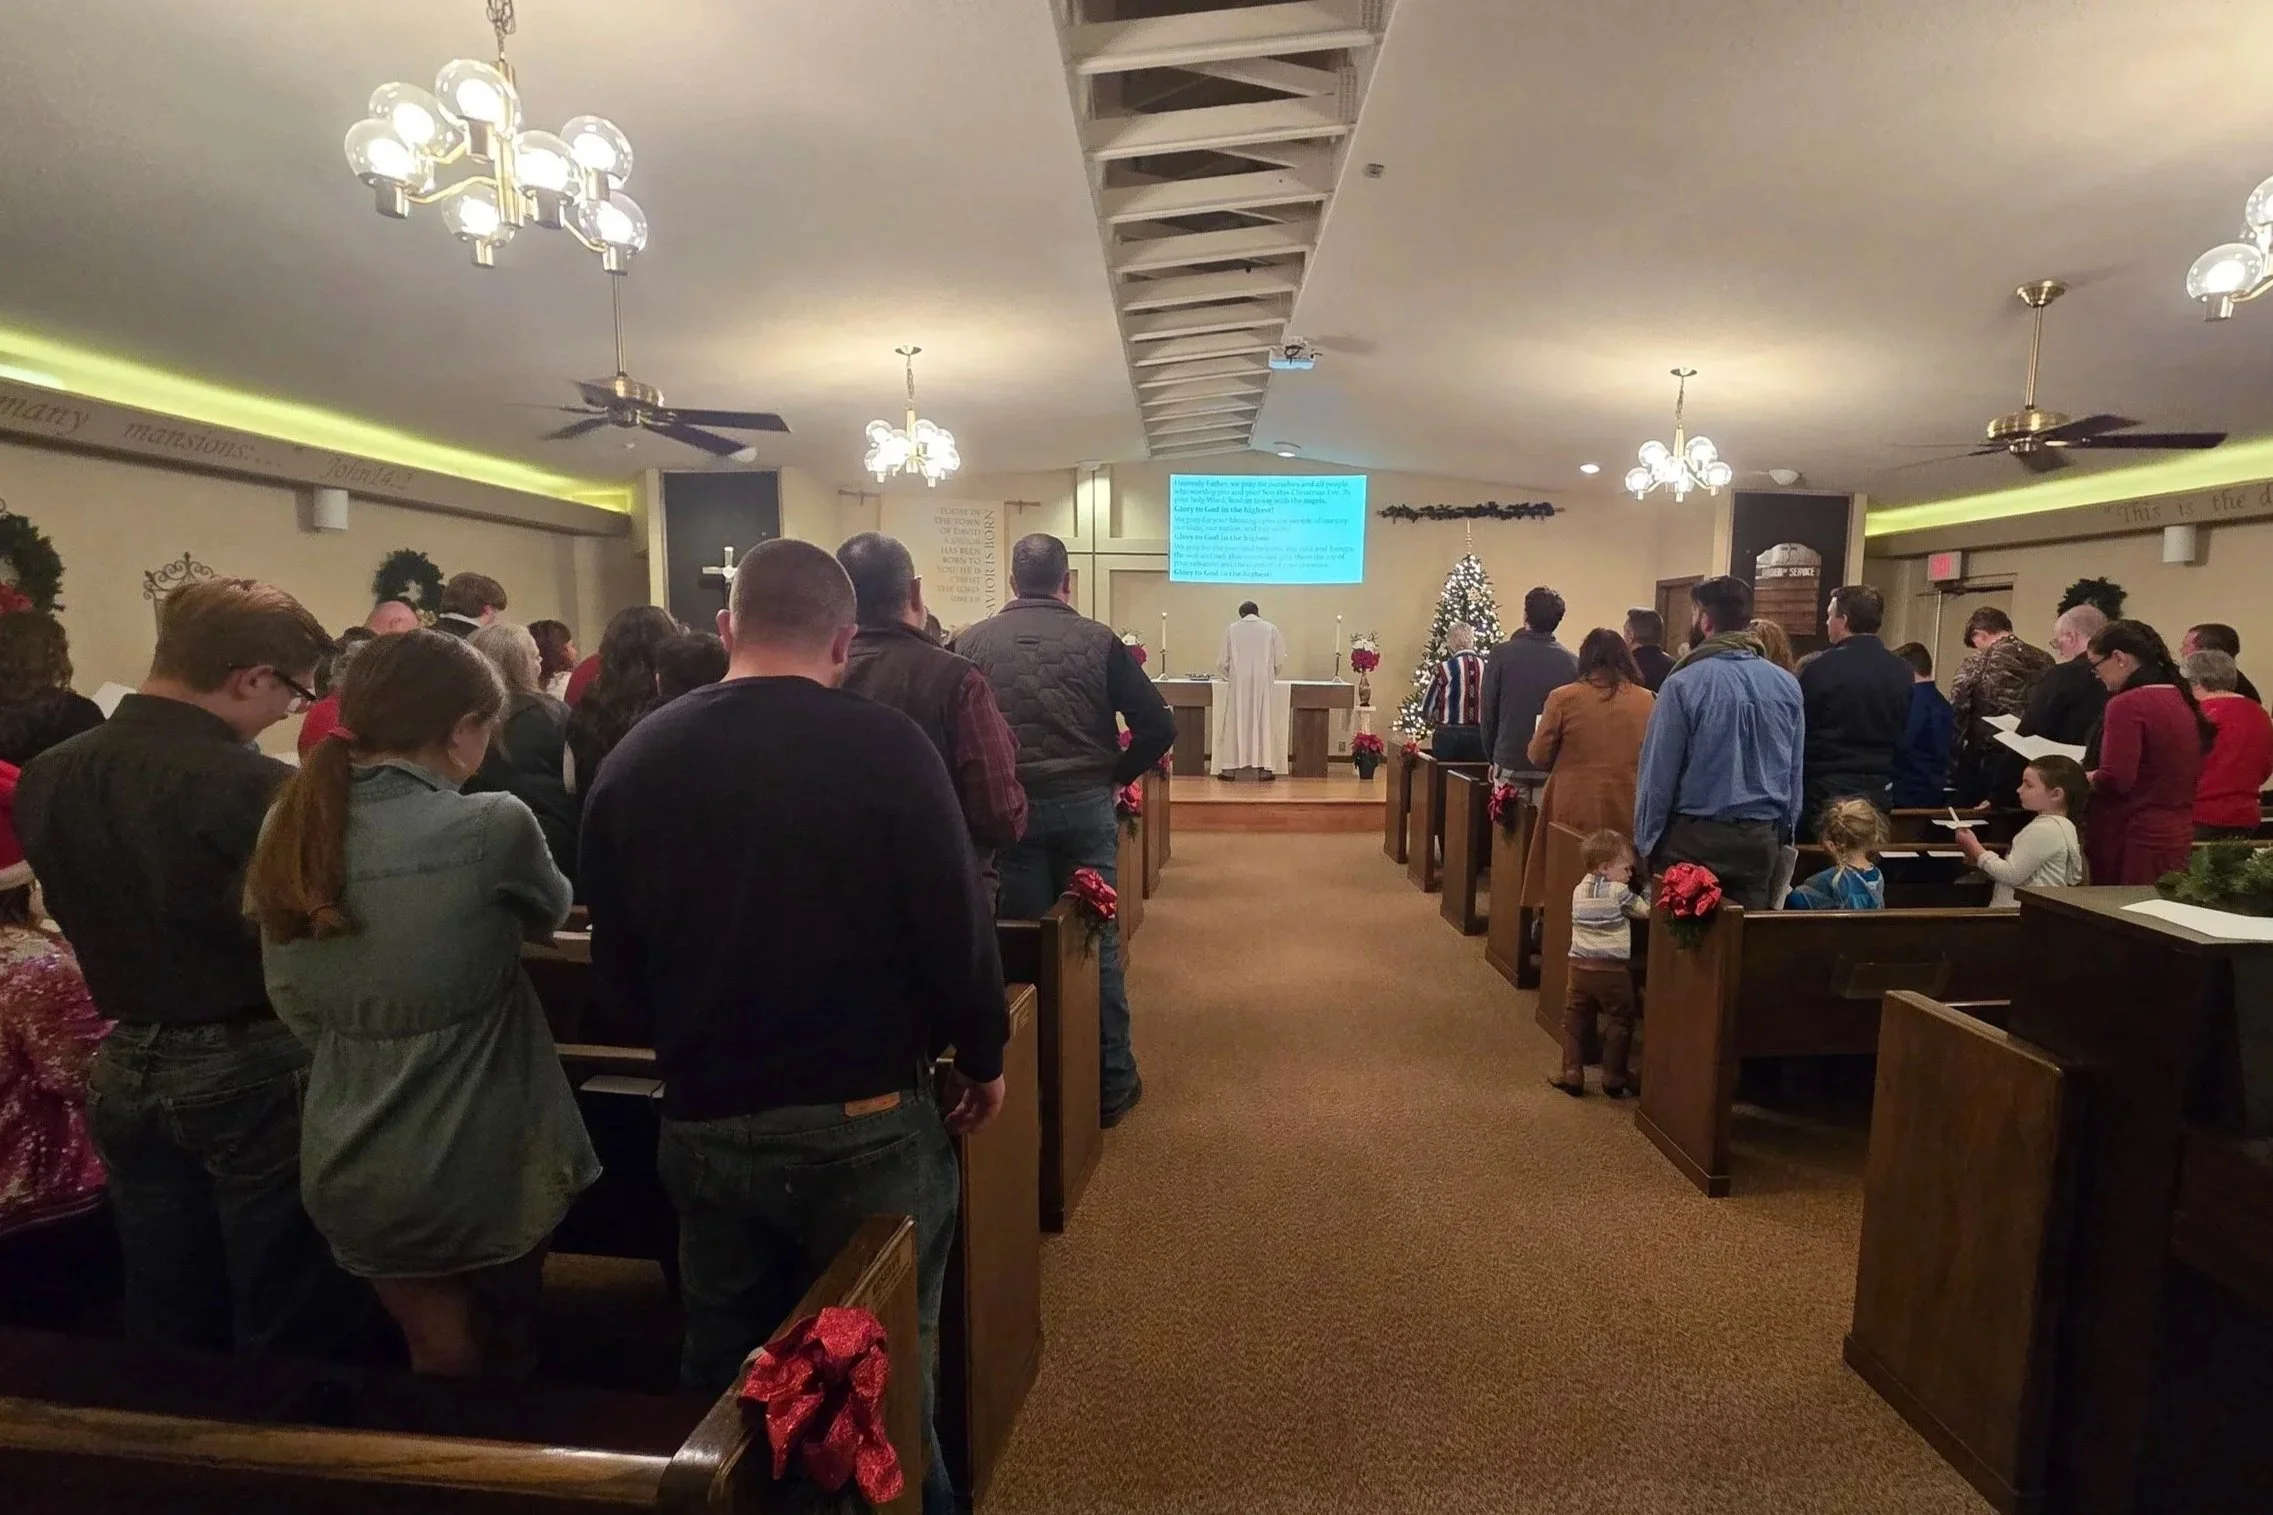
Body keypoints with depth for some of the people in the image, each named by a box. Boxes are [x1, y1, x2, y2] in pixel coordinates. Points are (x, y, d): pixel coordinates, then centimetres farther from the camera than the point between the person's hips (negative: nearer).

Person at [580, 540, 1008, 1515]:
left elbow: (616, 963, 4)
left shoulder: (634, 760, -3)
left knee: (723, 1371, 24)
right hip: (866, 1119, -3)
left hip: (701, 1123, 4)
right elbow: (955, 925, -15)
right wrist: (982, 1057, 2)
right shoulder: (884, 745, -16)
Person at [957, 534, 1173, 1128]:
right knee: (1096, 940, 10)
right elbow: (1158, 726, -6)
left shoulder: (972, 642, 0)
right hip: (1085, 805, 0)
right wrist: (1117, 775, 8)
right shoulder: (1097, 640, -3)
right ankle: (1111, 1083, 20)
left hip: (1006, 808, 1)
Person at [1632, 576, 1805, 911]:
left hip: (1695, 836, -4)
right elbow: (1795, 773, 9)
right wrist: (1784, 833, 19)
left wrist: (1645, 841, -1)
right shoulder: (1787, 685, 3)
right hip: (1761, 839, 4)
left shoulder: (1684, 684, -11)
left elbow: (1658, 772, -10)